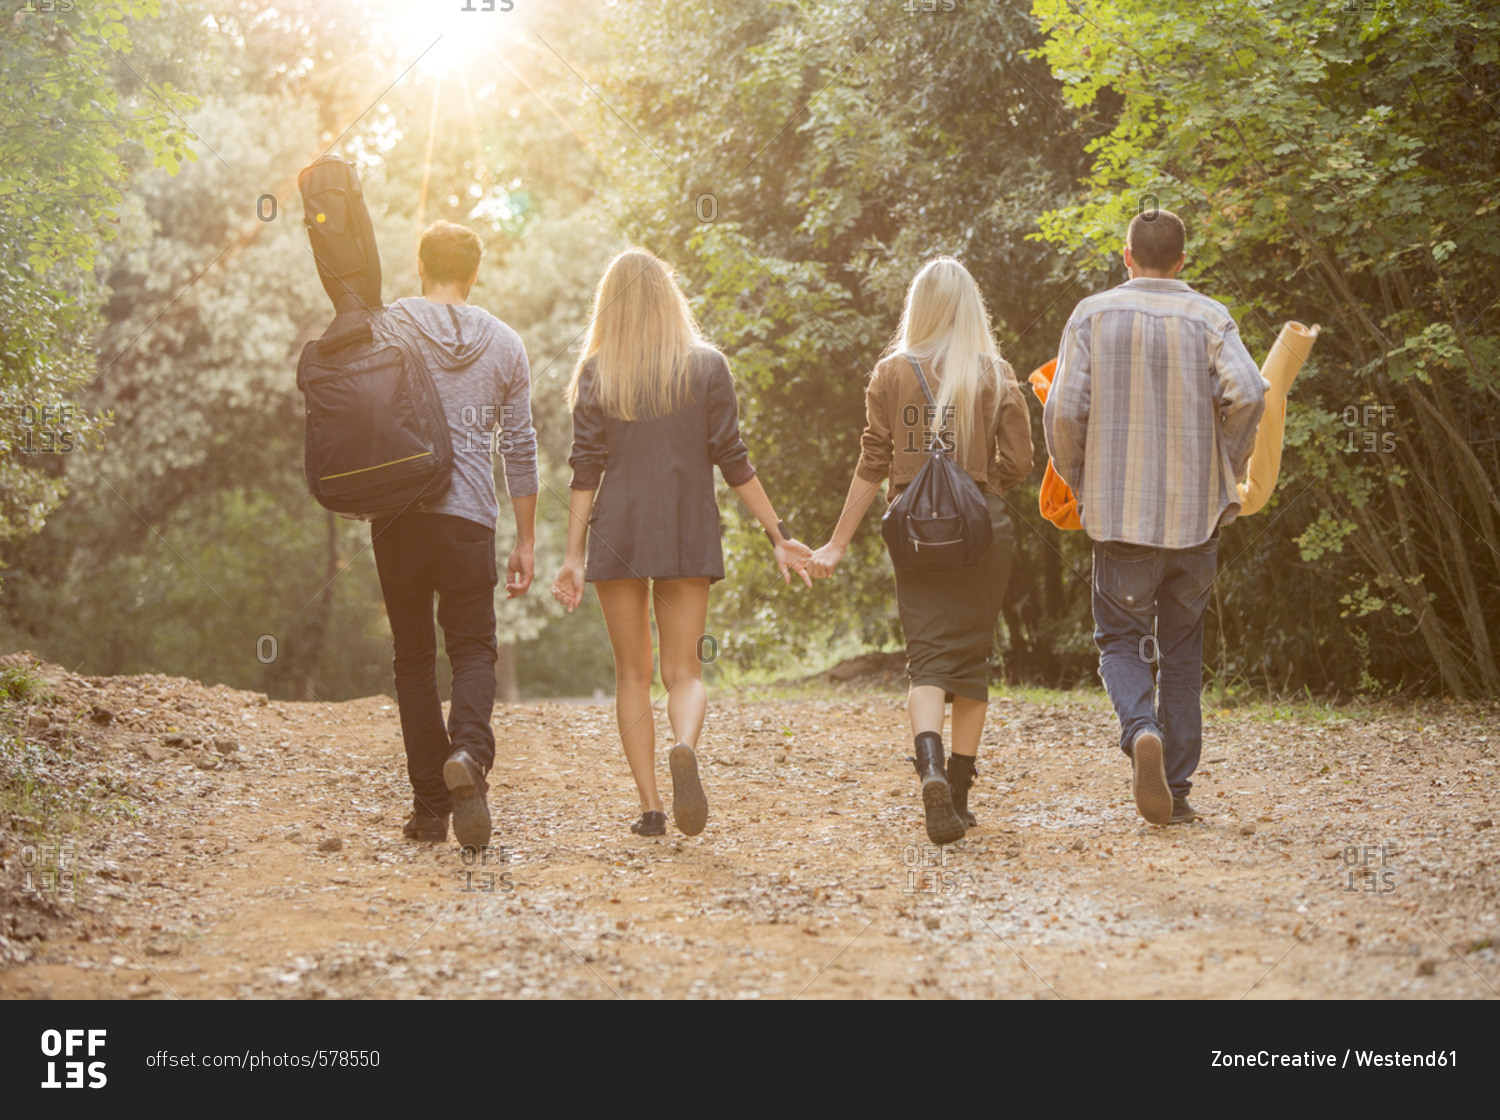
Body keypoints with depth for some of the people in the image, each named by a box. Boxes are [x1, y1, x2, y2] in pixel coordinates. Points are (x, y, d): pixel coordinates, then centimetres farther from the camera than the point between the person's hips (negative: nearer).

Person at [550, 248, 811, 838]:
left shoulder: (596, 373, 1)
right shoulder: (706, 365, 1)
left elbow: (586, 470, -2)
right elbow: (733, 460, -2)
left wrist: (574, 556, -1)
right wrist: (778, 534, 3)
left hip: (617, 534, 0)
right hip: (687, 534, 0)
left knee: (632, 674, 10)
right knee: (683, 671, 5)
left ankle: (650, 807, 4)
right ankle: (685, 750, -27)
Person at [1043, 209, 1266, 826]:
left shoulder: (1093, 315, 2)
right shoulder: (1208, 318, 1)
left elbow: (1064, 410, -7)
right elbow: (1246, 393, -15)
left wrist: (1080, 483, 9)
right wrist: (1225, 472, 0)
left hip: (1118, 512, -1)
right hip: (1194, 513, 1)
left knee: (1121, 639, 9)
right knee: (1181, 649, 13)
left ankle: (1142, 730, -21)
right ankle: (1176, 788, 12)